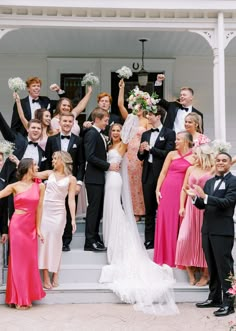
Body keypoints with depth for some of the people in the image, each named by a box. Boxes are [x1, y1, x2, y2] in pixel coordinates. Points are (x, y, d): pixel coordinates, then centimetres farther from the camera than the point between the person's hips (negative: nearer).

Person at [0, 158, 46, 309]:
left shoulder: (40, 186, 4)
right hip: (18, 225, -3)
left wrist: (38, 228, 3)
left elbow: (39, 208, 3)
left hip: (31, 226, 3)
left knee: (30, 261, 7)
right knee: (18, 260, 2)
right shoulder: (15, 186, -2)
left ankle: (27, 295, 20)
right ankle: (19, 298, 12)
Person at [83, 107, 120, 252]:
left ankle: (95, 237, 21)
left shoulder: (100, 134, 16)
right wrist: (108, 166, -18)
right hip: (94, 178, -9)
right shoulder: (91, 134, -12)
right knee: (94, 209, -5)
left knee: (99, 209, 12)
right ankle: (90, 242, 0)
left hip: (100, 177, 9)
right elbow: (90, 157, -21)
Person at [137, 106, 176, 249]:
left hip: (161, 174, -5)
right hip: (148, 174, 5)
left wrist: (150, 148, -11)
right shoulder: (145, 134, 17)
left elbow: (168, 153, -12)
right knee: (149, 209, 9)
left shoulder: (169, 133, -1)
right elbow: (141, 157, 17)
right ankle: (149, 240, 14)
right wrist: (141, 151, -4)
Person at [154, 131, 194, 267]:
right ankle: (164, 257, 14)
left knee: (179, 223, 3)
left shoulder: (194, 157, 2)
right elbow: (163, 172, 7)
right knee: (165, 222, 3)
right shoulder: (172, 154, 8)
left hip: (182, 192, -2)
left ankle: (177, 258, 15)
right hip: (167, 190, 2)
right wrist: (158, 189, 0)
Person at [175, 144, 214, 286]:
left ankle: (205, 275, 14)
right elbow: (184, 189, 11)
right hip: (191, 208, 4)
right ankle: (191, 273, 11)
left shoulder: (213, 170, -2)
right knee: (185, 238, -3)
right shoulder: (191, 169, 10)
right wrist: (182, 207, 4)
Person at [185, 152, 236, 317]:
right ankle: (214, 297, 26)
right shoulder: (209, 182, 16)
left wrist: (205, 196, -25)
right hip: (207, 229, 7)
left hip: (223, 231, -7)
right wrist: (195, 197, -6)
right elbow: (202, 205, 15)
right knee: (212, 266, 15)